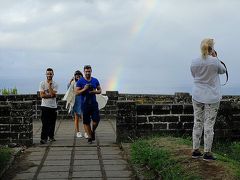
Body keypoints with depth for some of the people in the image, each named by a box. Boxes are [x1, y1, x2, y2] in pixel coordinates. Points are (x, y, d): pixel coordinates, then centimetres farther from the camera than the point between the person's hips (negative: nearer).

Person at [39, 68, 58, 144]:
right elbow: (42, 95, -10)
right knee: (45, 123, -8)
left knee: (52, 123, 11)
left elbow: (53, 94, -14)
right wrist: (51, 95, -10)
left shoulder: (55, 84, 2)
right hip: (45, 106, -3)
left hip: (53, 106, 3)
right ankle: (44, 138, -8)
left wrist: (49, 85, -13)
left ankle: (51, 136, 26)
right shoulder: (42, 83, -2)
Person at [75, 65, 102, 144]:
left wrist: (95, 91, -8)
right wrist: (84, 89, -19)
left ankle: (93, 131, 21)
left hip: (94, 103, 2)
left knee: (96, 120, -8)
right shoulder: (80, 81, -1)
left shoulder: (95, 80, 7)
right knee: (86, 122, 3)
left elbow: (100, 90, 13)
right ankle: (90, 136, 15)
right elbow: (77, 92, -4)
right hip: (85, 104, -2)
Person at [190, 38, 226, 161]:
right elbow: (222, 71, 5)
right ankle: (207, 153, 8)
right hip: (212, 98, -4)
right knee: (209, 125, 3)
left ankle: (195, 150, 18)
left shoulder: (194, 62, -2)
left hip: (197, 97, 4)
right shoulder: (215, 61, -14)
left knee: (197, 123, 12)